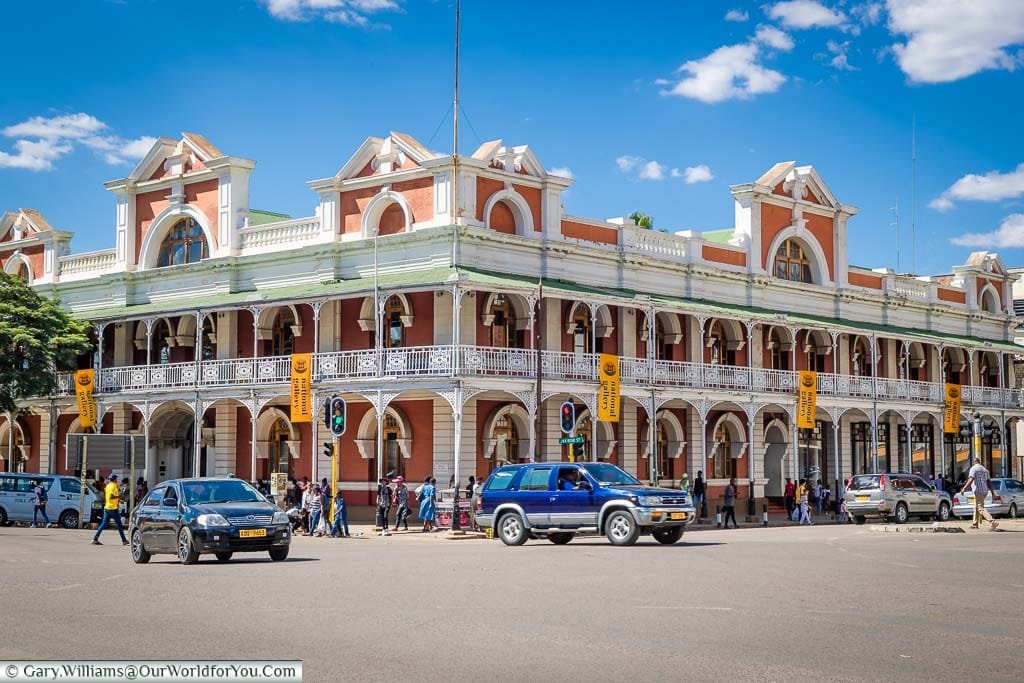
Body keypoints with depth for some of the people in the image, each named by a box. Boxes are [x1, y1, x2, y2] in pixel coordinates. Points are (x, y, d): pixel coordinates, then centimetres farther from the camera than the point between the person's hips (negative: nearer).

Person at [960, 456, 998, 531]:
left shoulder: (973, 469, -8)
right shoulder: (985, 469, 15)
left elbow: (971, 480, -22)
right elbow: (989, 482, 13)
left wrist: (964, 488, -26)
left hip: (978, 491, -8)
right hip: (985, 491, 8)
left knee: (981, 509, -12)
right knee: (976, 507, 21)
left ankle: (992, 522, -28)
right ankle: (975, 524, 28)